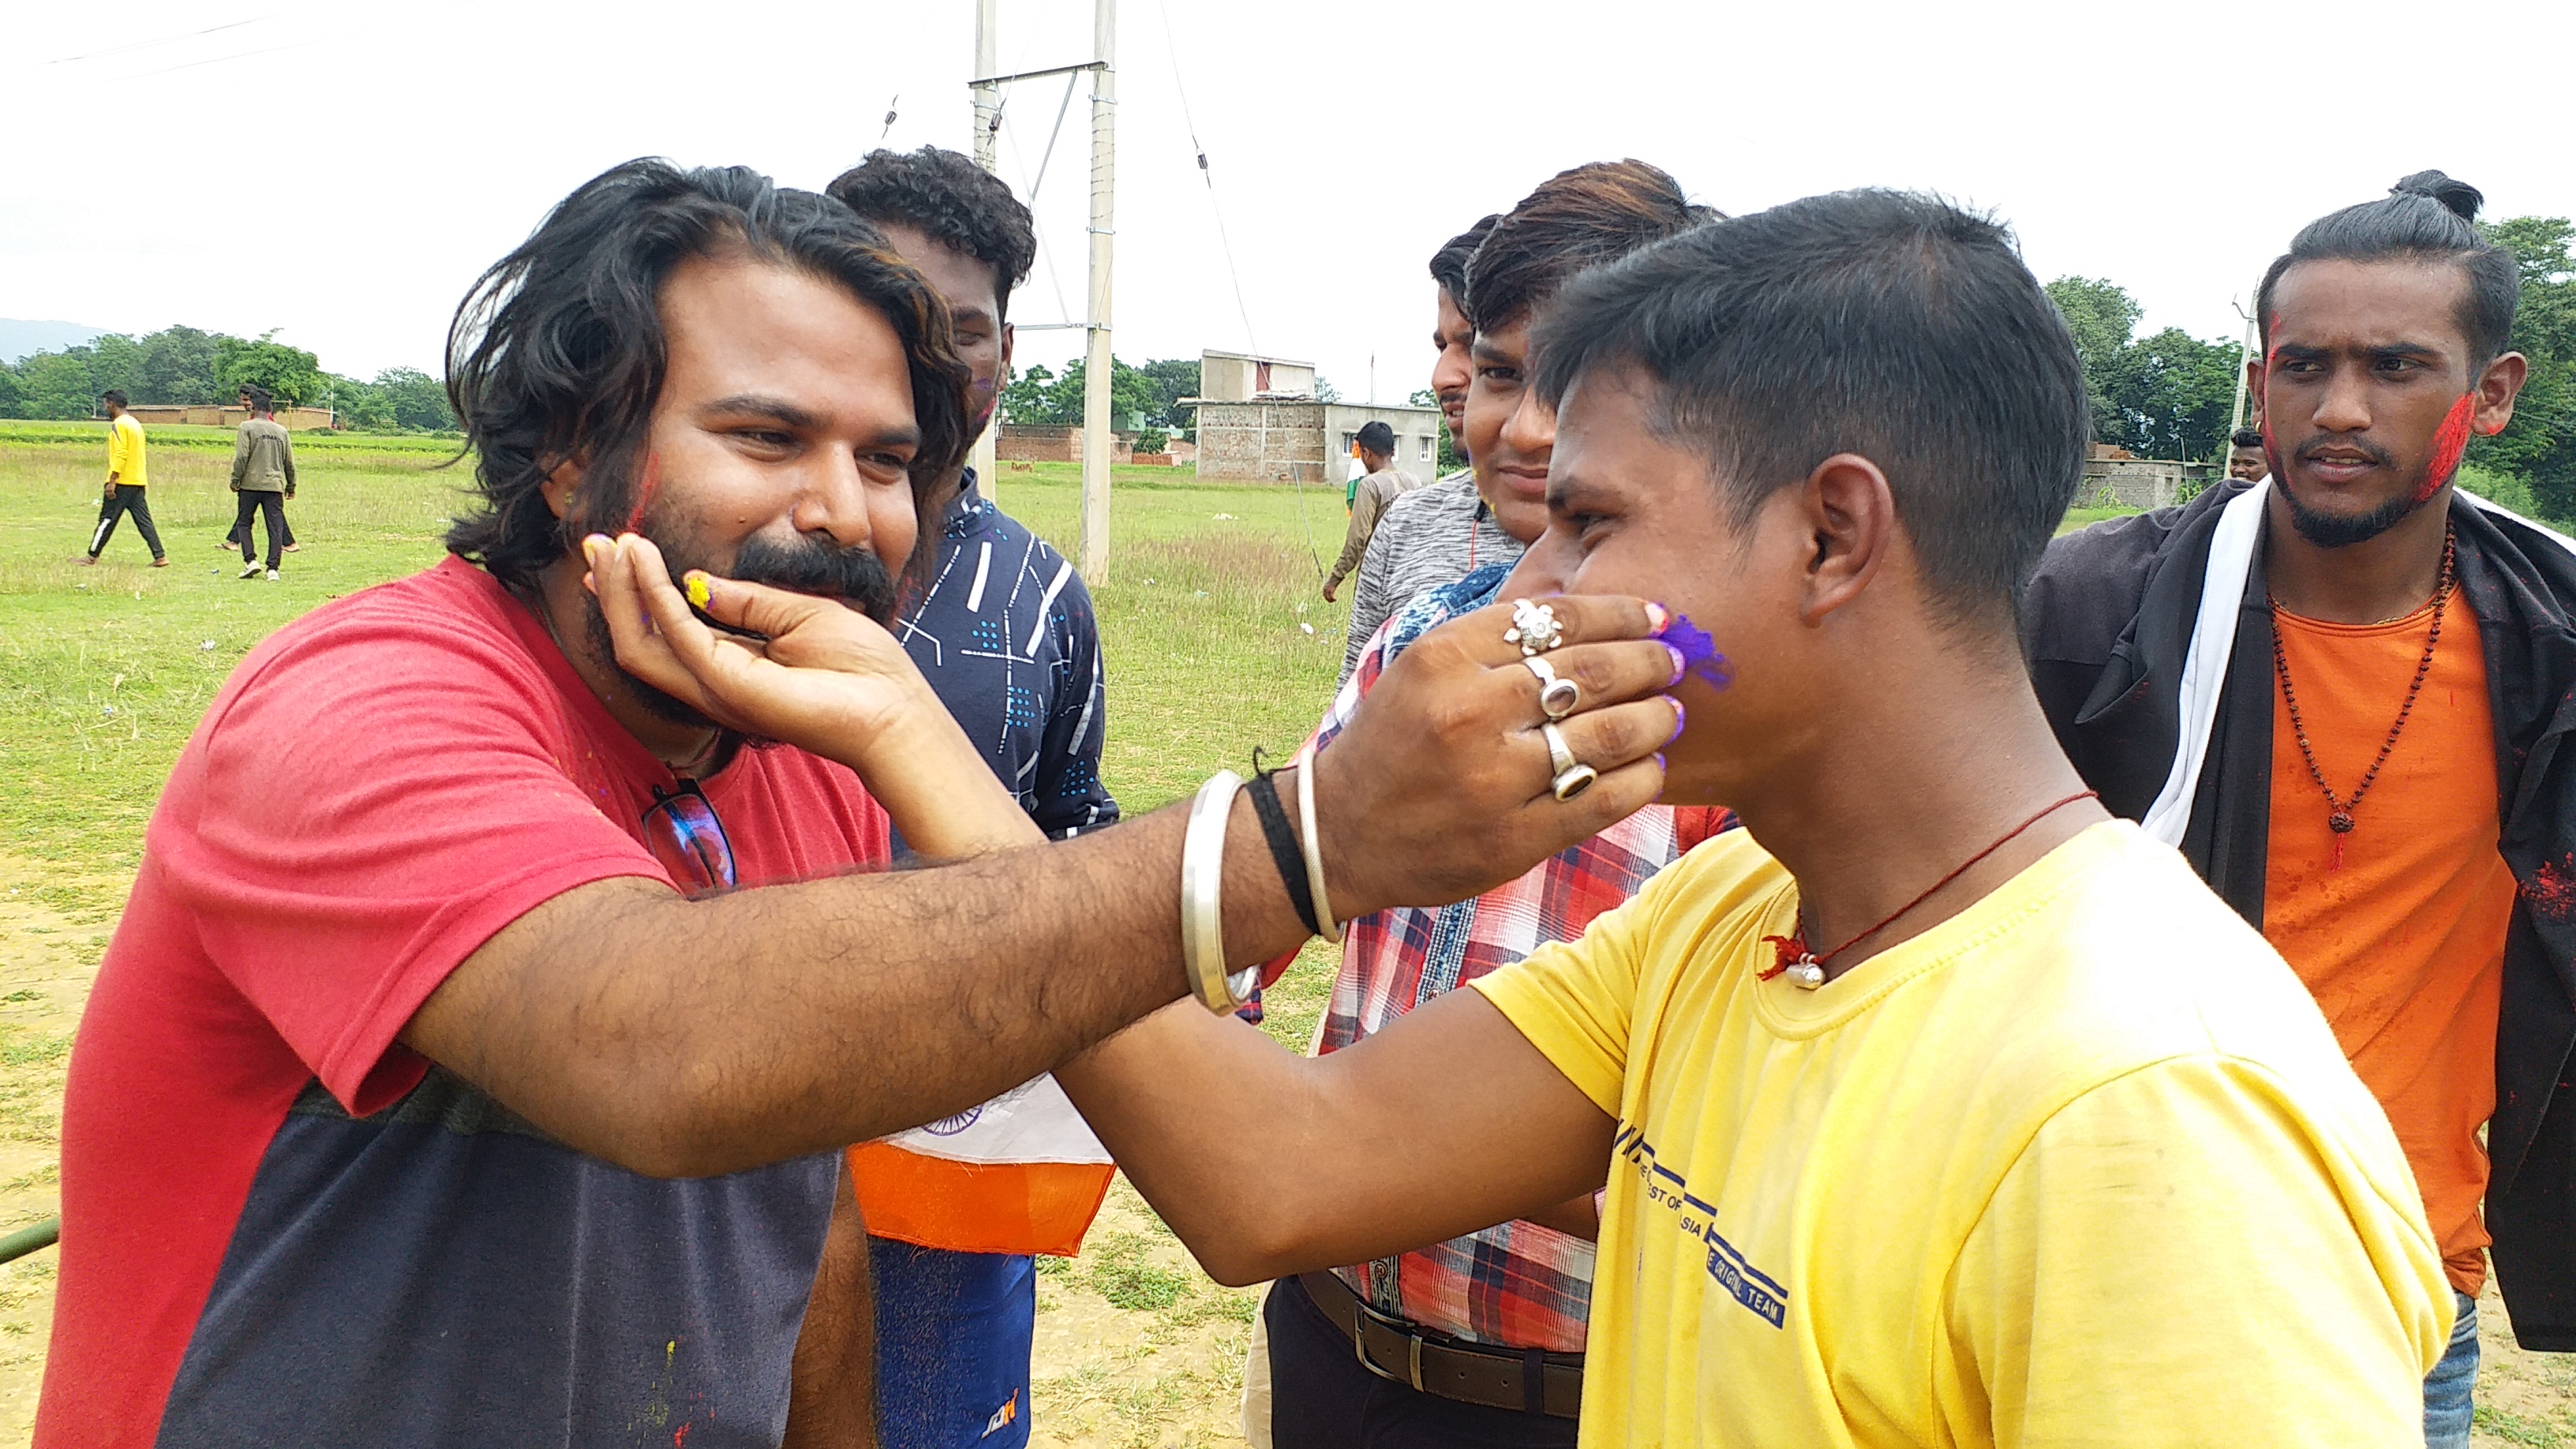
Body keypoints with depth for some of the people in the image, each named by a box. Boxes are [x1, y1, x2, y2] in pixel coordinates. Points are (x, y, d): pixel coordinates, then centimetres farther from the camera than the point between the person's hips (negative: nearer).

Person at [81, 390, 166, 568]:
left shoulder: (119, 425, -10)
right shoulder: (135, 423, 18)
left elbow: (120, 455, -18)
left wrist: (112, 481, -19)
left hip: (123, 482, -8)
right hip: (139, 482, 8)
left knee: (107, 519, 0)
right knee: (144, 521, 4)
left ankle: (92, 556, 6)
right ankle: (160, 557, -3)